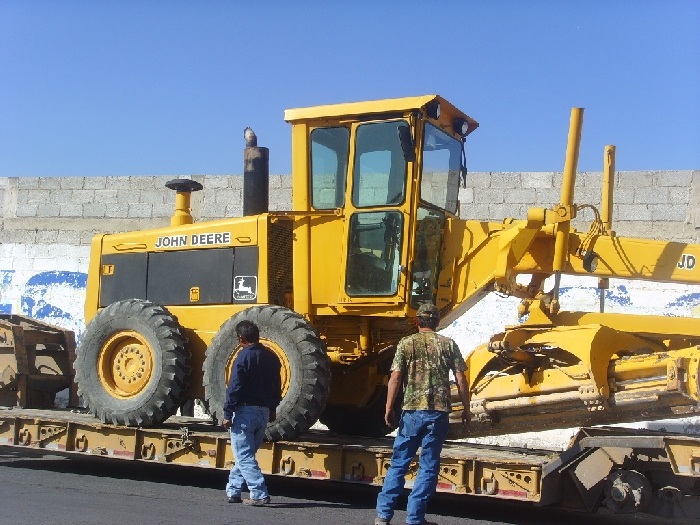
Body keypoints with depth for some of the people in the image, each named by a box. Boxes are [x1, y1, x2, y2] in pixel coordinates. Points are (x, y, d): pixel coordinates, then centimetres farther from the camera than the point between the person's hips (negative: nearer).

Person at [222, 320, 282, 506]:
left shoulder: (244, 356, -12)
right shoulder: (271, 357, 9)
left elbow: (235, 388, -15)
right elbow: (277, 386, 15)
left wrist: (228, 414, -12)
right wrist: (272, 409, 24)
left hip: (245, 411, -7)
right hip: (264, 412, 7)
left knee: (244, 456, -3)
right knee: (245, 454, 18)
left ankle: (260, 495, -8)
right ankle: (233, 491, 23)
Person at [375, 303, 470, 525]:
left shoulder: (406, 343, 2)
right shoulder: (448, 344, 5)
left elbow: (395, 378, -6)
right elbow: (461, 380, 1)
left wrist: (389, 409, 0)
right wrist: (466, 409, 10)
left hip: (412, 411, 0)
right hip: (439, 413, 0)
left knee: (399, 463, 9)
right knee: (428, 466, 7)